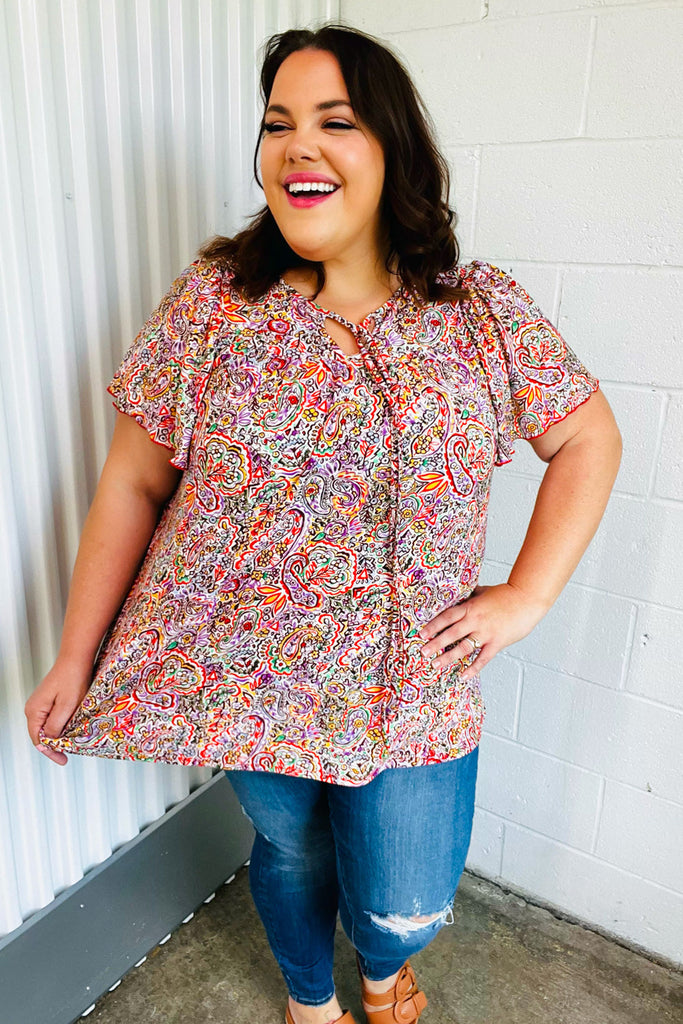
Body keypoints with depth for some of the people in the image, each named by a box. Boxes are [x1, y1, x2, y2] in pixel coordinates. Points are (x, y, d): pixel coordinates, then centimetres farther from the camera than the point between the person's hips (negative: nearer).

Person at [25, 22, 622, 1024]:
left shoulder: (484, 310, -6)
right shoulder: (211, 302, -8)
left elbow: (588, 440, 3)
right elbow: (133, 485, -4)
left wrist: (524, 599, -6)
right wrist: (76, 657, -1)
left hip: (414, 687, 1)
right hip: (247, 677, 0)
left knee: (407, 907, 12)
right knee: (292, 850, 22)